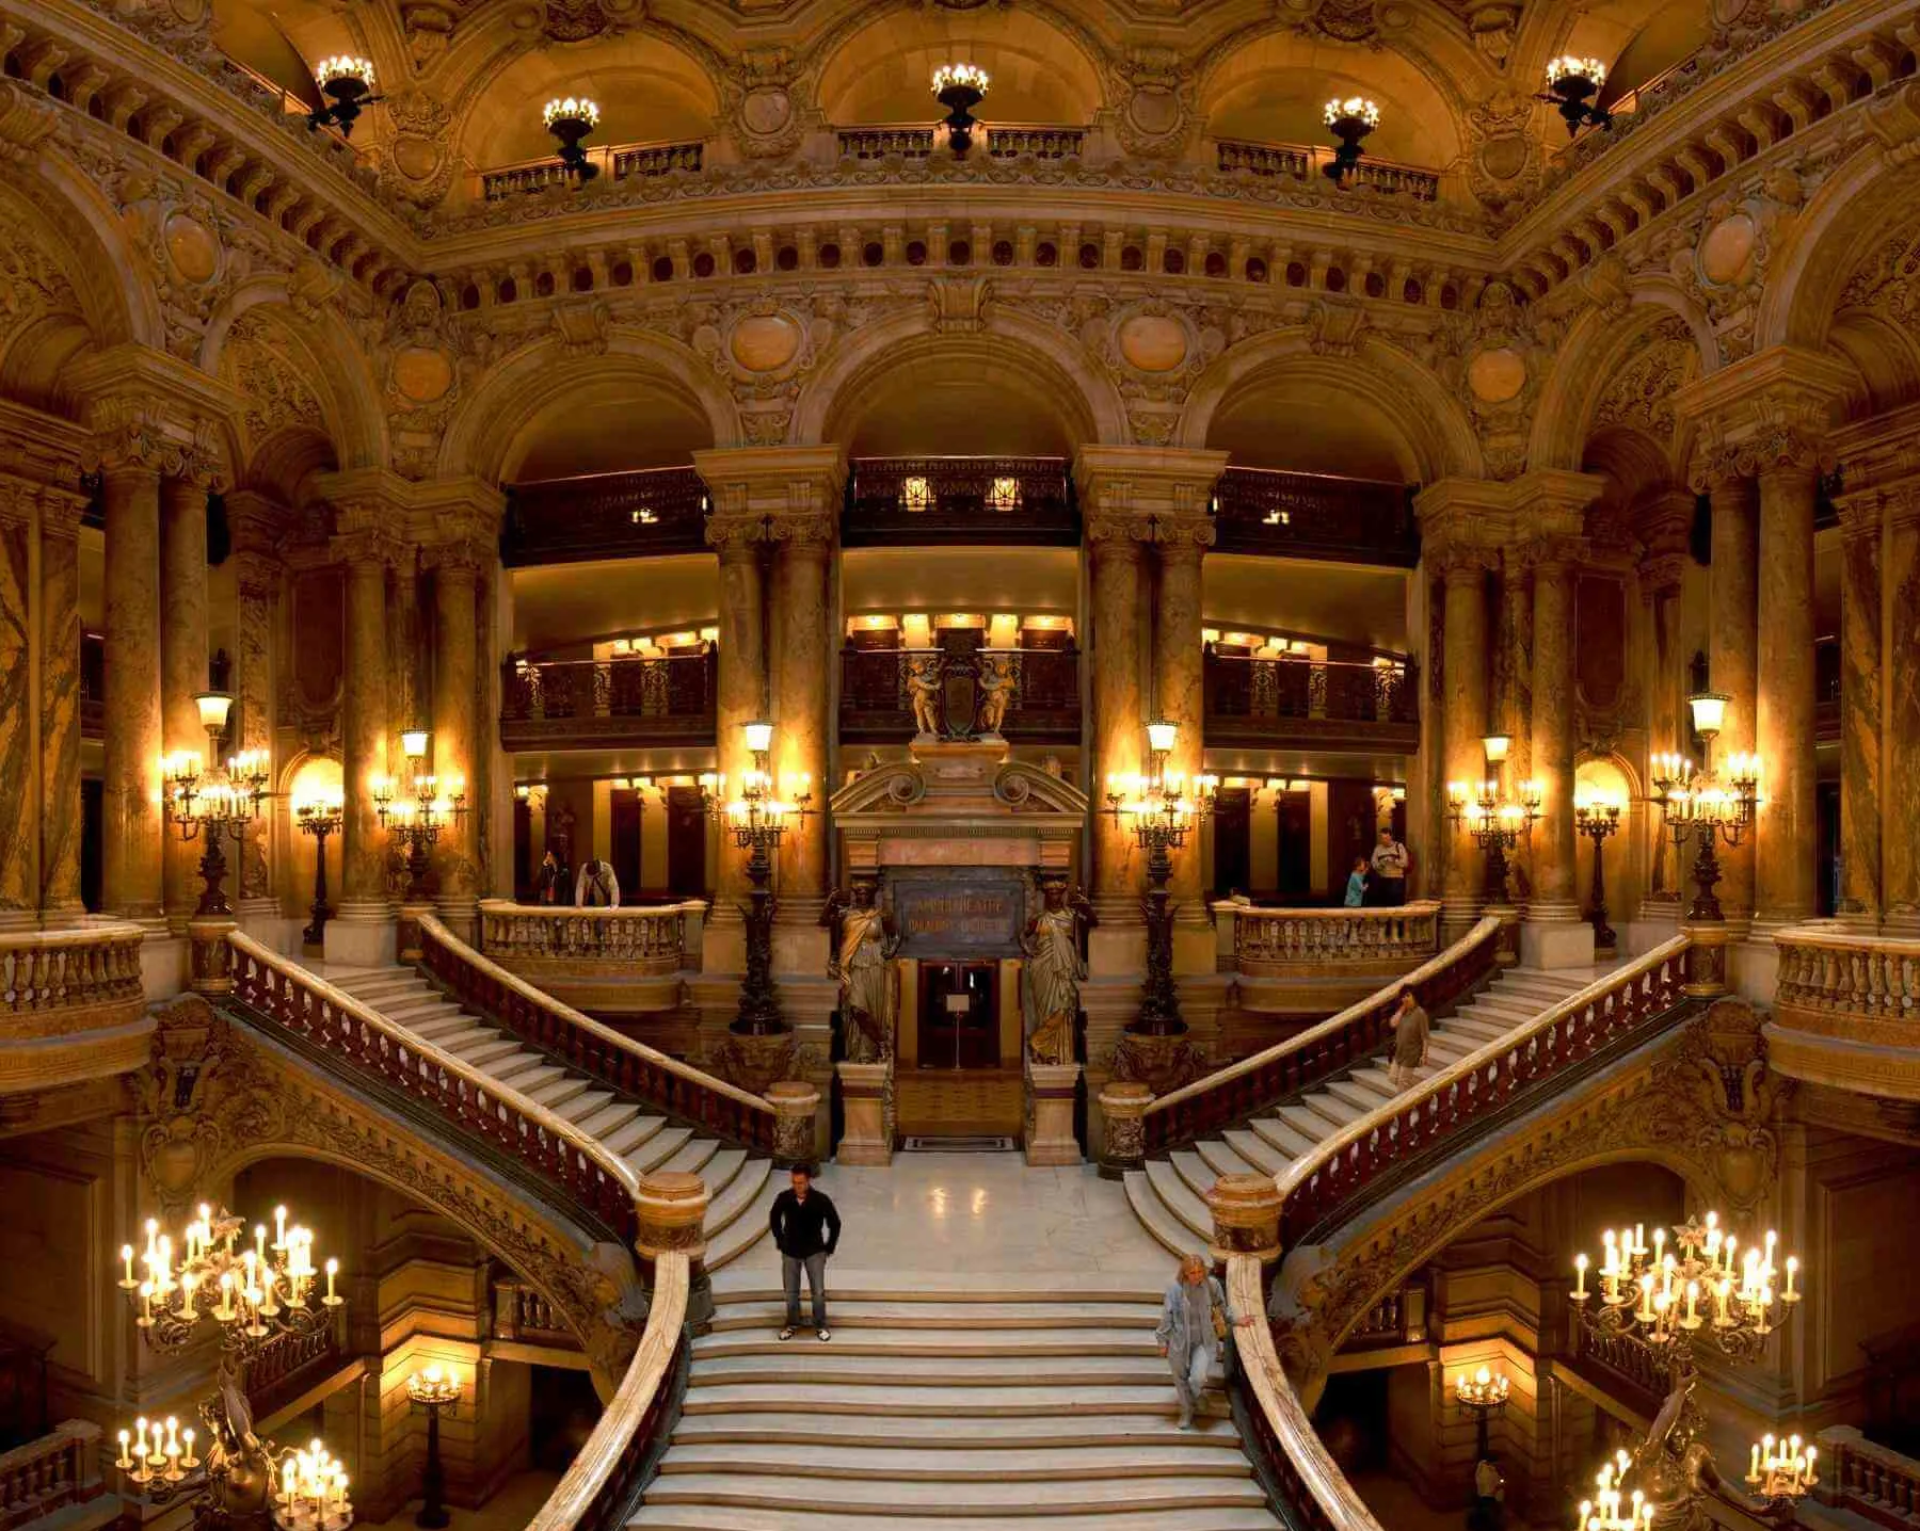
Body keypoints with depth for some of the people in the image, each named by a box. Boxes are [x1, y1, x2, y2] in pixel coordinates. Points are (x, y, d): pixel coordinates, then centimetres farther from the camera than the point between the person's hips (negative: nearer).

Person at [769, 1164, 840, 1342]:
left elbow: (834, 1223, -5)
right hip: (790, 1252, 2)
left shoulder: (821, 1200, -21)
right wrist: (780, 1241, 7)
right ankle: (792, 1324, 33)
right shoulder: (784, 1198, -17)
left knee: (818, 1292, 3)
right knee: (791, 1292, 12)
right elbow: (774, 1218, 5)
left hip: (814, 1252, -1)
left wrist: (829, 1247, -1)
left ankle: (821, 1326, 23)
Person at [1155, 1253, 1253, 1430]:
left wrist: (1235, 1320, 2)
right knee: (1181, 1378, 14)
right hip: (1180, 1341, 0)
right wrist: (1163, 1341, -3)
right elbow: (1167, 1316, -8)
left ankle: (1197, 1396, 26)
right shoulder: (1174, 1287, -19)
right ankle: (1187, 1411, 42)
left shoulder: (1212, 1285, -14)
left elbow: (1221, 1307, 7)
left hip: (1204, 1341, 0)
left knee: (1197, 1378, -12)